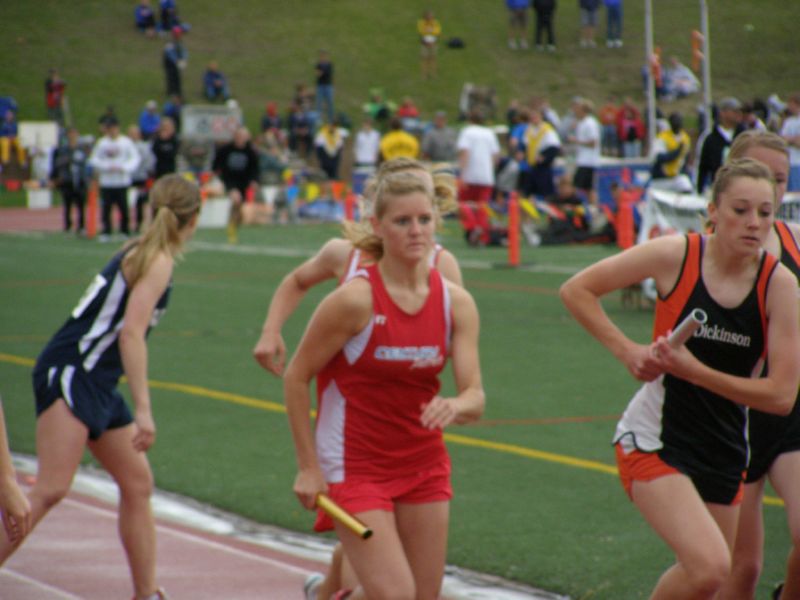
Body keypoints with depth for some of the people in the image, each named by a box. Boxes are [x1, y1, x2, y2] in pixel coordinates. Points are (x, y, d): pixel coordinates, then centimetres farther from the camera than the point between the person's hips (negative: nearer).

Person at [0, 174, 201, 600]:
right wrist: (143, 410, -24)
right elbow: (132, 332, -20)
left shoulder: (139, 253, 16)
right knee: (51, 489, -18)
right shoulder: (158, 261, -10)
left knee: (137, 485, 11)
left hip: (96, 385, 10)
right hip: (69, 374, -10)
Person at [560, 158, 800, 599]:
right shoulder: (675, 255, -12)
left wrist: (693, 369, -20)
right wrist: (627, 350, -12)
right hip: (653, 441, -4)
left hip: (724, 452, 4)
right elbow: (576, 290, -2)